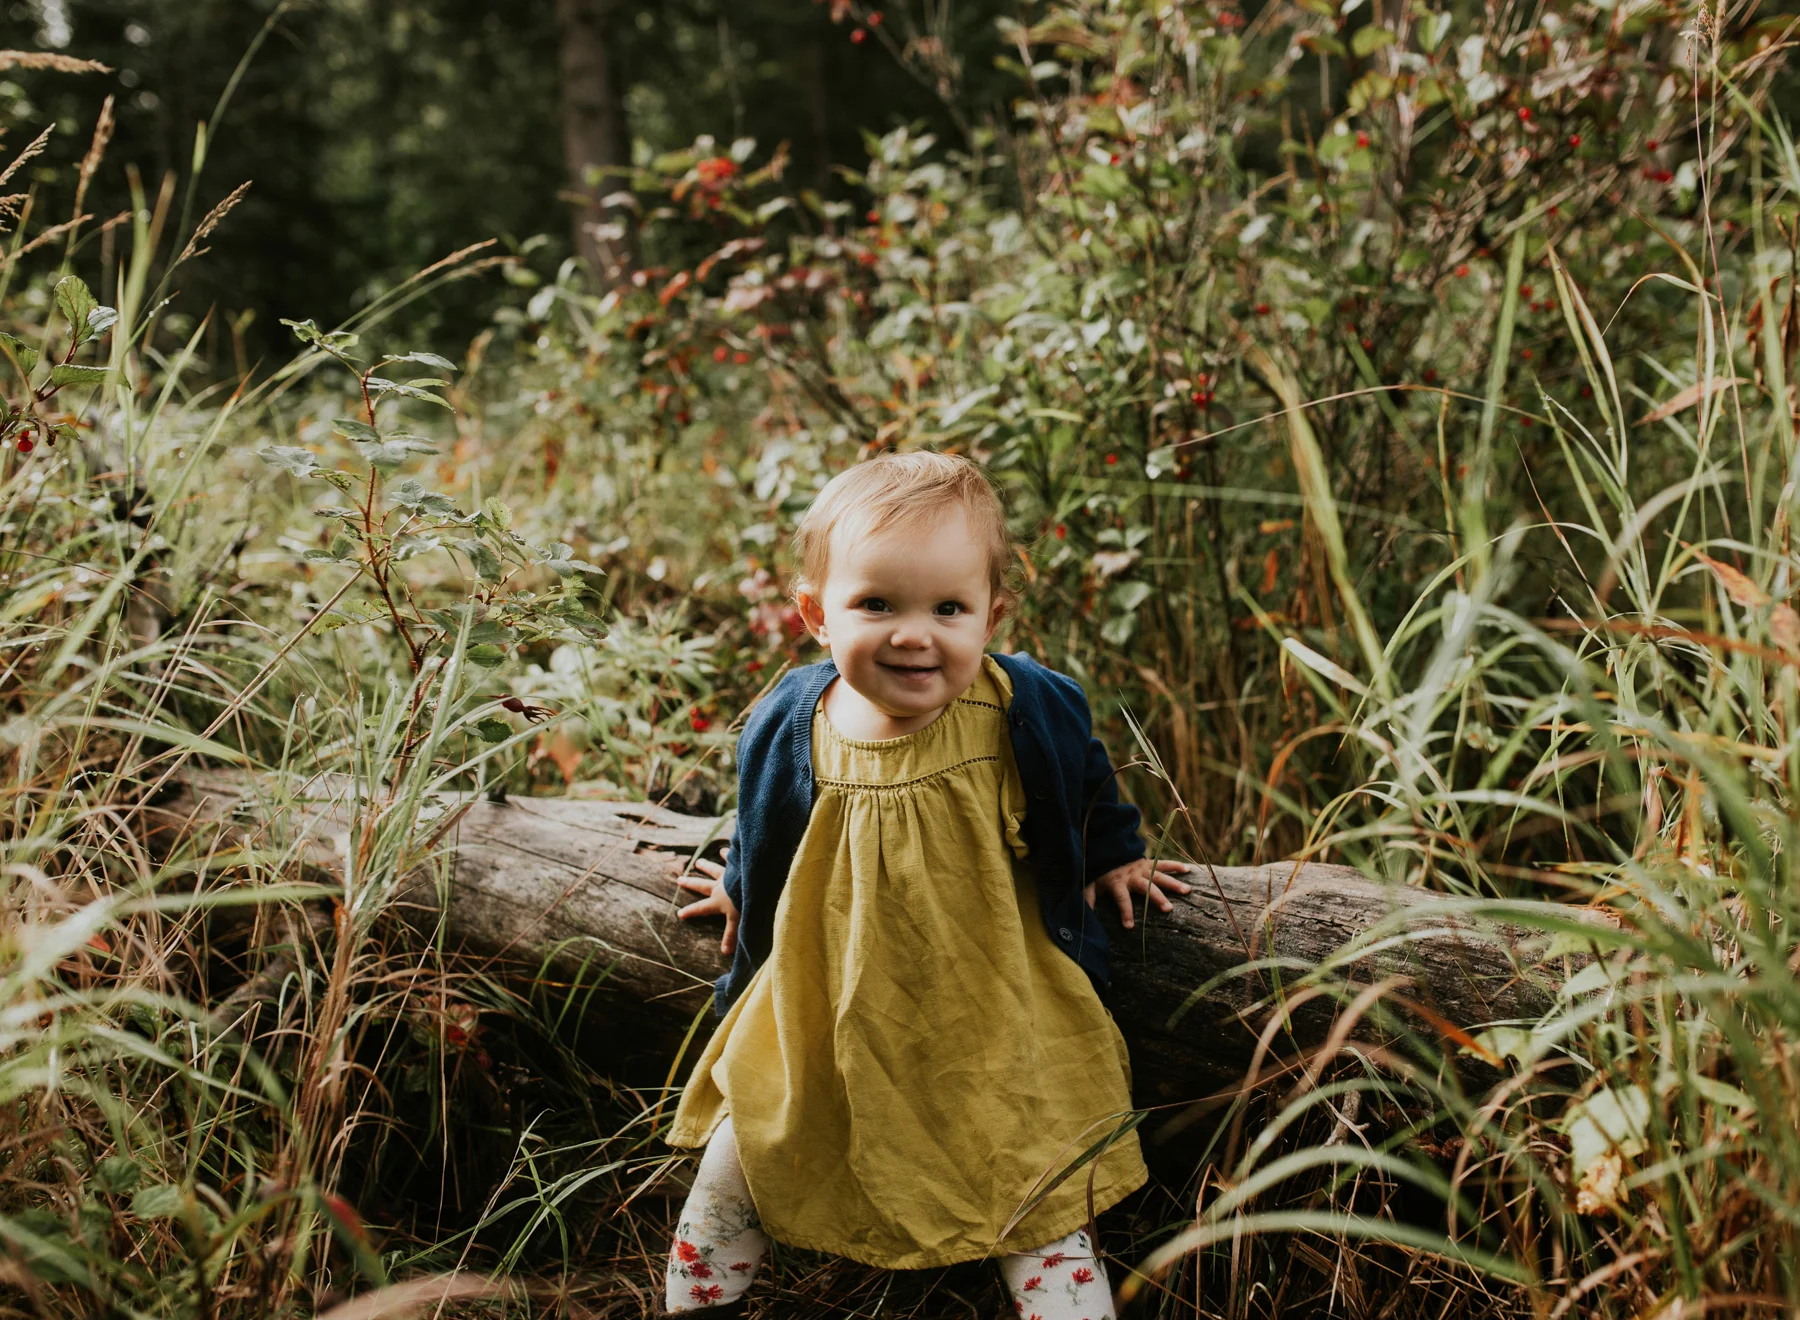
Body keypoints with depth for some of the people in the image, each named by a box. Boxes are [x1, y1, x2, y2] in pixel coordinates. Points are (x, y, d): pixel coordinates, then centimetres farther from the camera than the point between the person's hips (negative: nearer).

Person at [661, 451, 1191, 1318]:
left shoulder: (1026, 712, -17)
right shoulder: (787, 730, -13)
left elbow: (1085, 789, 7)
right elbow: (763, 840, 11)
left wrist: (1112, 857, 19)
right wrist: (741, 889, 27)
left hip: (990, 1019, -2)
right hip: (825, 1013, 2)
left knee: (1040, 1210, 0)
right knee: (736, 1165, 9)